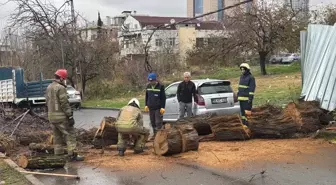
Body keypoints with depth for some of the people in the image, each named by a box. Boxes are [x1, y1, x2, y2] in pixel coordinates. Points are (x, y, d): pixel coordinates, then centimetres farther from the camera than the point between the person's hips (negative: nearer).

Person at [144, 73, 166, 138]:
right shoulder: (148, 86, 7)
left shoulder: (160, 86, -8)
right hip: (151, 107, 6)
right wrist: (146, 105, 13)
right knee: (152, 122, 12)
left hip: (158, 108, -6)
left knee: (158, 122, -7)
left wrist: (162, 107, -11)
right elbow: (147, 96, 18)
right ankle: (155, 134, 22)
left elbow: (163, 98, -7)